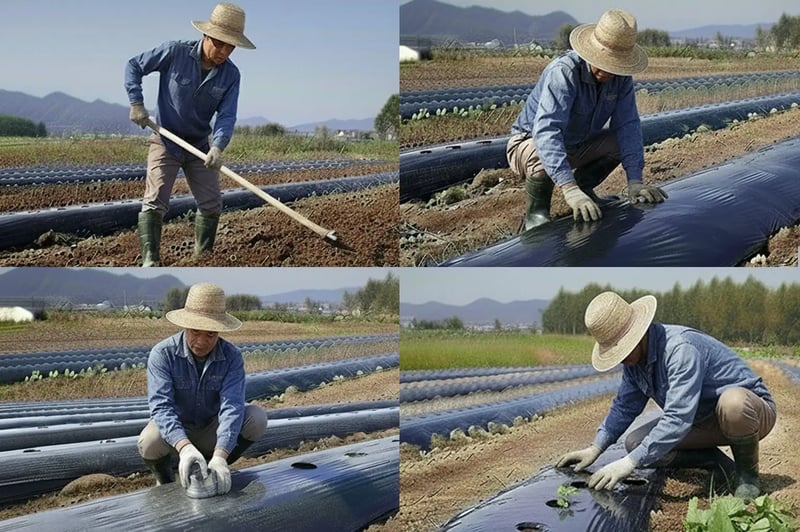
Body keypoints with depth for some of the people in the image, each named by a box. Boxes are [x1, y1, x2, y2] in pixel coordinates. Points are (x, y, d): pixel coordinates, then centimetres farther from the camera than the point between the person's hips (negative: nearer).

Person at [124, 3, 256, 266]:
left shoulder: (231, 75, -9)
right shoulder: (175, 52, -17)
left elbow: (226, 116, -15)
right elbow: (134, 66, -6)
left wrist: (218, 146, -32)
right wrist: (136, 103, -16)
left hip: (200, 146, 4)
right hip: (165, 141, -4)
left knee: (212, 204, 5)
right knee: (155, 202, -13)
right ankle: (150, 260, -12)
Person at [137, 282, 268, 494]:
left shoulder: (232, 356, -18)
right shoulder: (162, 354, -21)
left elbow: (232, 407, -29)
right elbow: (161, 406, -32)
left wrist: (219, 457, -46)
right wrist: (185, 447, -51)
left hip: (212, 431, 2)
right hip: (175, 430, -2)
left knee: (257, 417, -24)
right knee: (149, 443, -35)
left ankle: (213, 466, 0)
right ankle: (164, 478, 2)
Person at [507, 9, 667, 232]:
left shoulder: (621, 78, -15)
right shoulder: (563, 71, -34)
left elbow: (627, 125, -16)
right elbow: (546, 130, -45)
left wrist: (635, 181, -29)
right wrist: (569, 190, -55)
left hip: (577, 145, 6)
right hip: (530, 144, -6)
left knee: (625, 139, -10)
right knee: (545, 155, -38)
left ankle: (583, 185, 10)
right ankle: (536, 213, -11)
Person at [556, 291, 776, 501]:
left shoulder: (681, 349, -33)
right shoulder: (635, 357, -4)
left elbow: (678, 419, -39)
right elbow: (625, 406, 12)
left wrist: (629, 463, -40)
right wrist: (595, 448, 2)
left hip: (751, 410, -8)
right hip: (706, 419, 8)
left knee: (732, 403, -43)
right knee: (635, 443, -6)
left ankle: (748, 473, -14)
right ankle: (715, 463, 7)